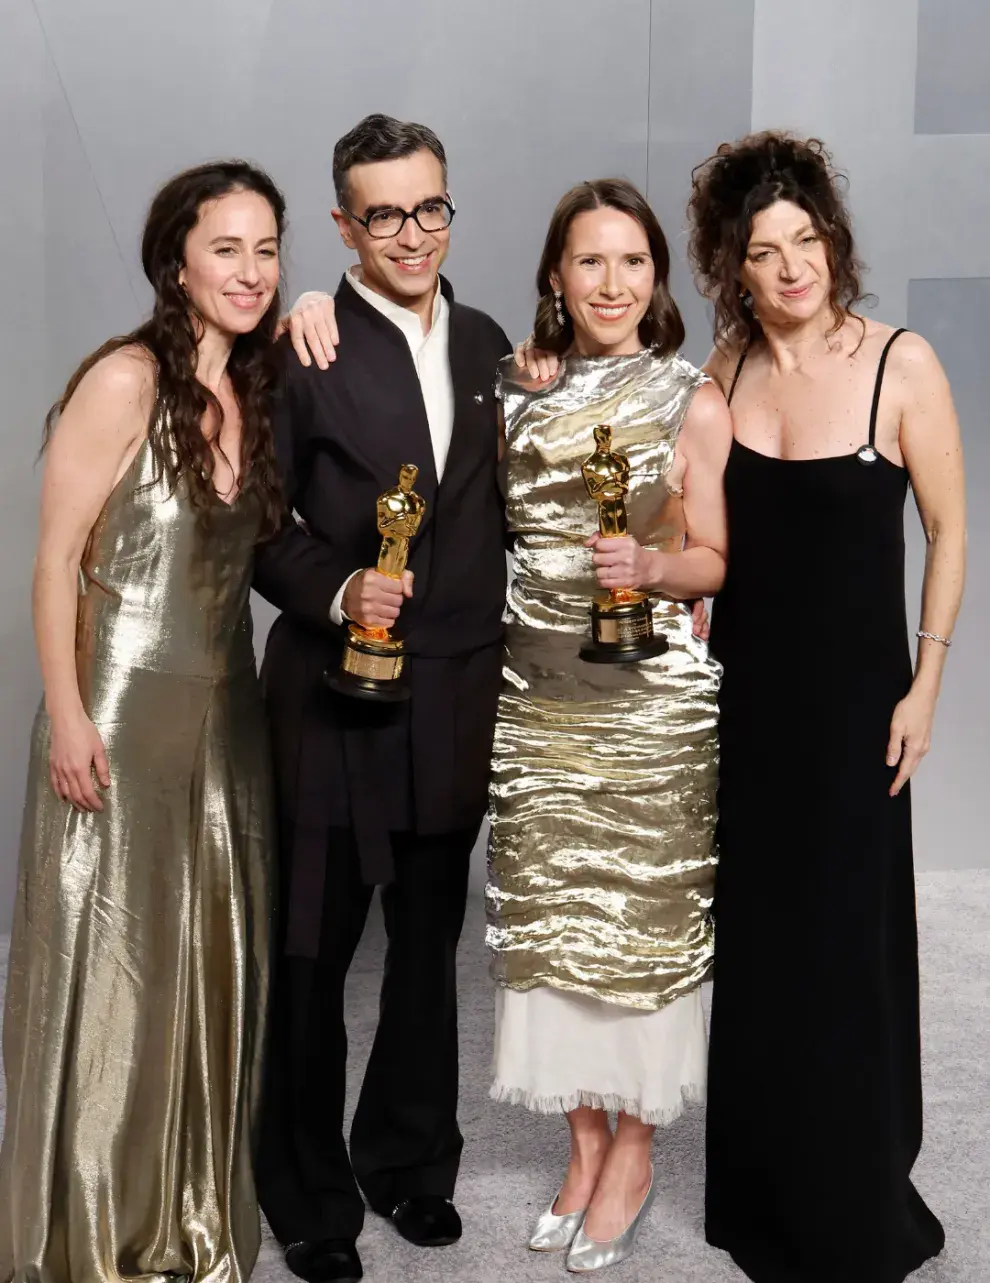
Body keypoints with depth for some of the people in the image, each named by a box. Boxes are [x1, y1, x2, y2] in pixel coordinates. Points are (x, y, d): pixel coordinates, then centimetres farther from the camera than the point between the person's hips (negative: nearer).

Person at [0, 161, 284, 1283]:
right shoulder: (127, 379, -13)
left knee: (209, 962, 13)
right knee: (108, 964, 5)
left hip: (224, 715, 6)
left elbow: (245, 547, 8)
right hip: (122, 713, -6)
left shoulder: (255, 392, 8)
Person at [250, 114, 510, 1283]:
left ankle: (409, 1162, 37)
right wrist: (335, 591, -23)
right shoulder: (301, 350, -9)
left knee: (429, 941, 17)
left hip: (457, 696, 5)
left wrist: (510, 656, 8)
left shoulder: (486, 344, 8)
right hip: (338, 694, -5)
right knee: (313, 953, 8)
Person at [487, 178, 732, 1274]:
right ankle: (584, 1144, 24)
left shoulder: (694, 402, -2)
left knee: (641, 912, 3)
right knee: (551, 914, 8)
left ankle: (633, 1151, 20)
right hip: (535, 696, 3)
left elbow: (716, 559, -1)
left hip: (648, 700, -3)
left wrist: (649, 564, -20)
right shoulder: (514, 389, 7)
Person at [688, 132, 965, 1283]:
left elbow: (947, 529, -5)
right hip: (741, 691, 4)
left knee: (844, 939, 5)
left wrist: (925, 683, -7)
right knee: (751, 936, 14)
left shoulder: (901, 364, -12)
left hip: (851, 694, -4)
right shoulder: (723, 370, 1)